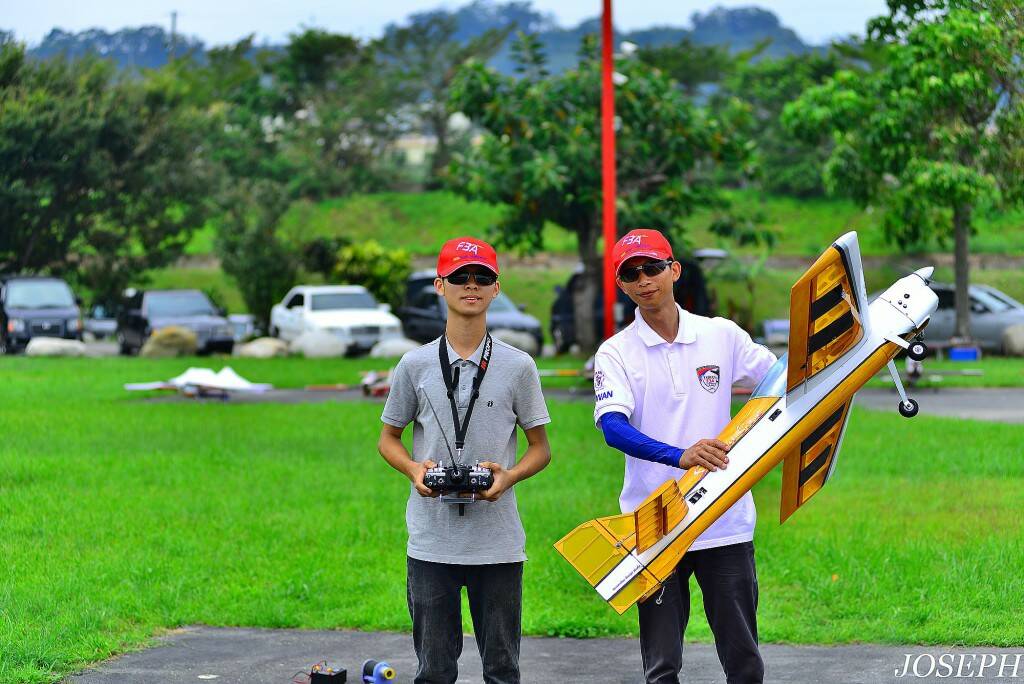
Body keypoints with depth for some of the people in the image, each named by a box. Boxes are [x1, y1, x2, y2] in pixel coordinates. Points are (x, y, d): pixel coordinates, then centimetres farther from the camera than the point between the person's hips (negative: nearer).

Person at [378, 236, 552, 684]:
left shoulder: (518, 366, 3)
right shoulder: (415, 365, 4)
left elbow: (540, 447, 9)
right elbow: (388, 438, 13)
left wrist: (510, 476, -12)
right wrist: (414, 469, -9)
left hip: (498, 542, 0)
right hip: (432, 541, 0)